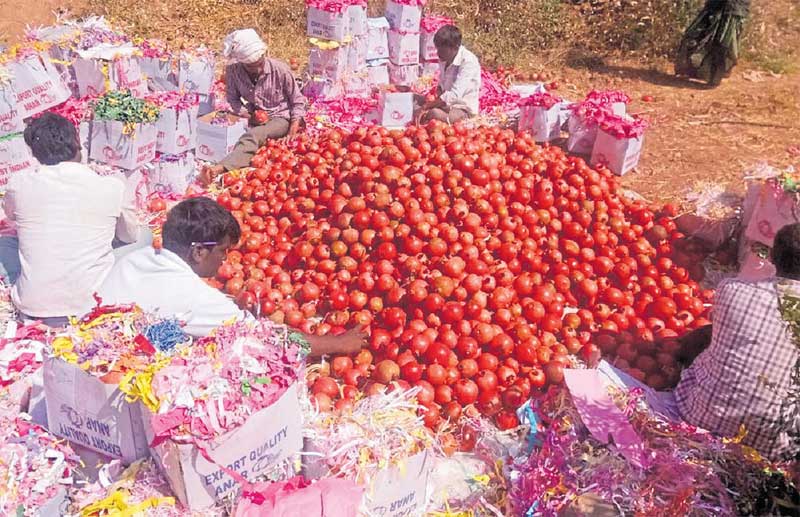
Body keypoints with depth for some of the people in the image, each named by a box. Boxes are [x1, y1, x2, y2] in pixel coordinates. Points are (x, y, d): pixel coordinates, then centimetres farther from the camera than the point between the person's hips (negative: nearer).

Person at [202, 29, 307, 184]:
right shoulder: (233, 70, -11)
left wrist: (293, 129, -19)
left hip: (280, 118, -8)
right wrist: (249, 115, -13)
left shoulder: (281, 70, -16)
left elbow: (297, 102, -5)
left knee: (253, 136, -36)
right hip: (256, 119, 9)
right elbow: (233, 99, 5)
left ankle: (221, 168, -54)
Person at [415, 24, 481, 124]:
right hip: (446, 103, 8)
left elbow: (454, 95, -31)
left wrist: (425, 107, -32)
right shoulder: (445, 58, 3)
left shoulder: (468, 62, -22)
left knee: (434, 113, -34)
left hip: (463, 109, -8)